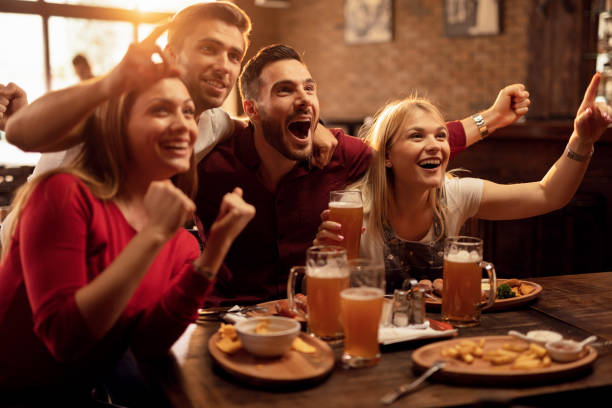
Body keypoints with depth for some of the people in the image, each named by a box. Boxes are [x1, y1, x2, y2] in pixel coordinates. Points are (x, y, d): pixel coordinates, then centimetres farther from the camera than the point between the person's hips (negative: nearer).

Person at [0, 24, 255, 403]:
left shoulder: (182, 243, 1)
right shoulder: (66, 194, -15)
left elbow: (146, 342, -12)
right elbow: (63, 337, -23)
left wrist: (213, 254, -21)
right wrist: (154, 235, -27)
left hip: (77, 396, 6)